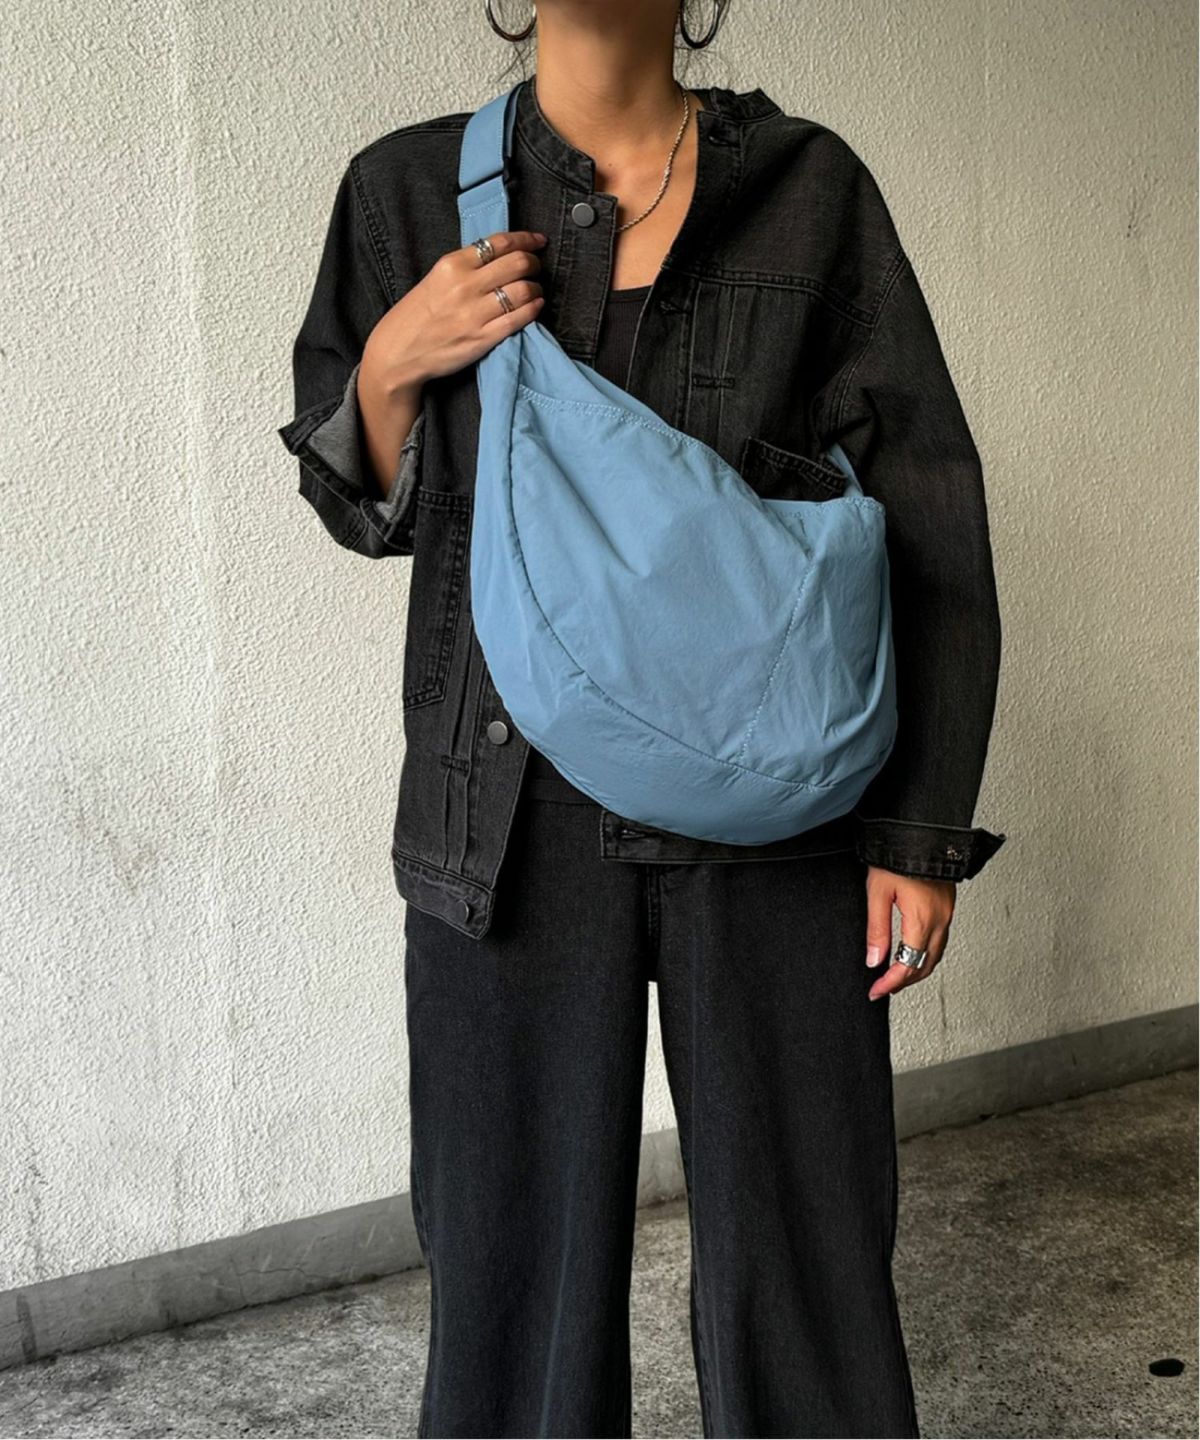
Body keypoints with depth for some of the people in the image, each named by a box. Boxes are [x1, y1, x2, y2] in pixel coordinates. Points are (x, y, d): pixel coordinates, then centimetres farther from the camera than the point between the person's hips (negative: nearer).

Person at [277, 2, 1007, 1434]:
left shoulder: (809, 187, 3)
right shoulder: (411, 190, 6)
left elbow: (930, 516, 2)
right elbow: (364, 507, 13)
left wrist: (925, 830, -4)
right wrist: (395, 358, -8)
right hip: (519, 818, 1)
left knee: (798, 1246, 7)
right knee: (524, 1239, 8)